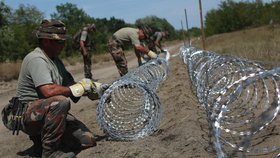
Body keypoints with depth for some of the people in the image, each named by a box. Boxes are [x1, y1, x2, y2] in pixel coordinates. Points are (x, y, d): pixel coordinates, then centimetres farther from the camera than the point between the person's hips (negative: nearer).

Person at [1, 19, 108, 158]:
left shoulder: (55, 61, 12)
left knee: (88, 140, -5)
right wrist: (79, 87, -21)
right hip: (26, 114, -8)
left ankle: (41, 142, 10)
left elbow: (71, 85, 12)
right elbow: (49, 91, -32)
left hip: (51, 112, 8)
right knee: (61, 101, -38)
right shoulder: (36, 59, -18)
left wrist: (94, 88, -3)